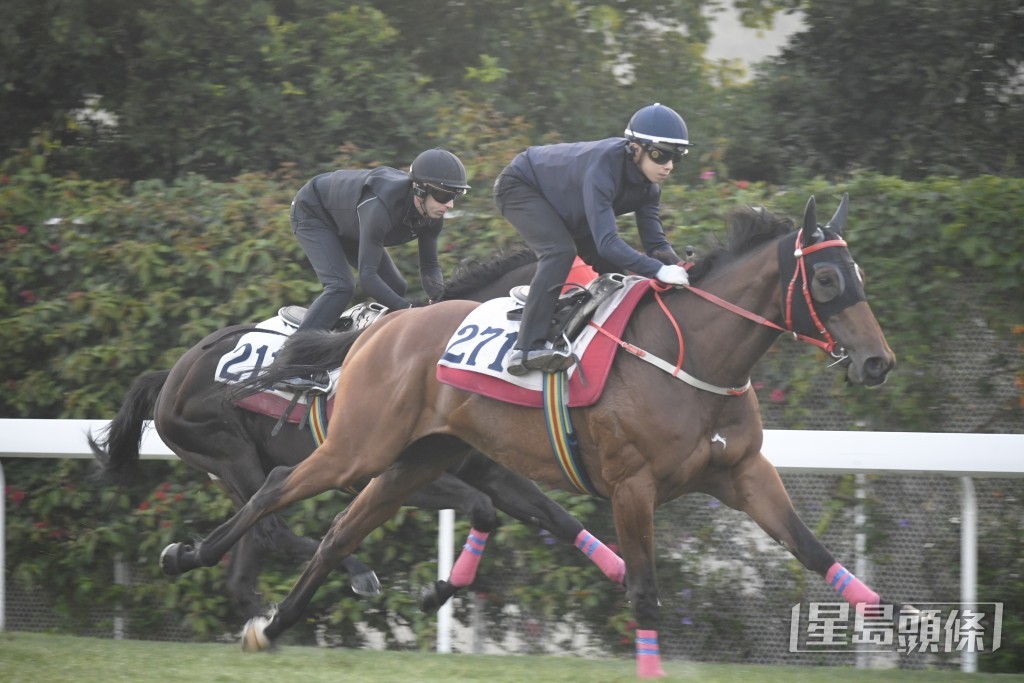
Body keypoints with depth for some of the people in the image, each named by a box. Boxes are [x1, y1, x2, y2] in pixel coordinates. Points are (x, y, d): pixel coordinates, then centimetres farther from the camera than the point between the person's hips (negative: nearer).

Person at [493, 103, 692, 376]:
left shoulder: (648, 183, -15)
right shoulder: (604, 166, -41)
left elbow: (655, 241, -14)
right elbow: (606, 241, -47)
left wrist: (677, 267, -35)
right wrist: (658, 270, -56)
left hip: (563, 207, 9)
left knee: (614, 268, 2)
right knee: (560, 250, -31)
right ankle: (528, 348, -35)